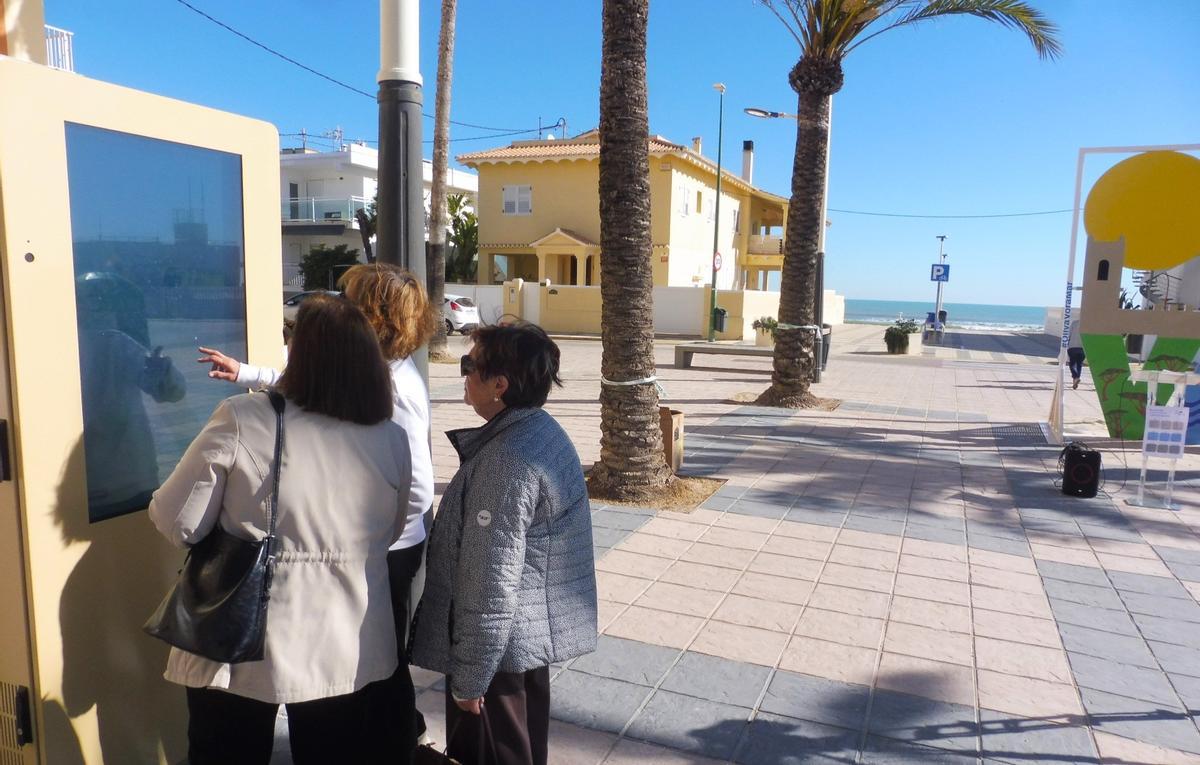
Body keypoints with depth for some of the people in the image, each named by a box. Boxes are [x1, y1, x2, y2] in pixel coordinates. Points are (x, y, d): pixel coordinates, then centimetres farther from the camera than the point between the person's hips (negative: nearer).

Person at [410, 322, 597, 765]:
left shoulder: (508, 462, -29)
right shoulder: (544, 430, 2)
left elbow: (493, 583, -27)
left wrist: (469, 675, -17)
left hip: (503, 643, -9)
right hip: (534, 632, 9)